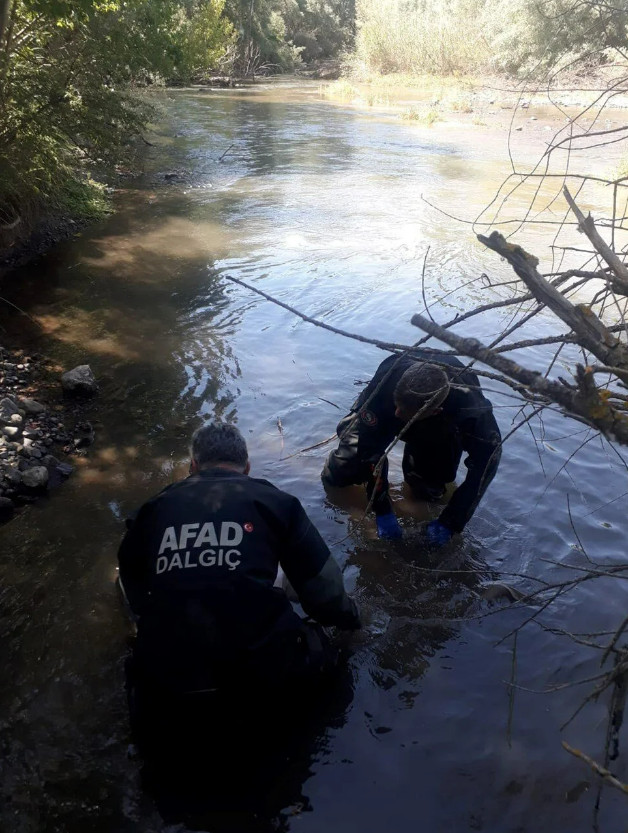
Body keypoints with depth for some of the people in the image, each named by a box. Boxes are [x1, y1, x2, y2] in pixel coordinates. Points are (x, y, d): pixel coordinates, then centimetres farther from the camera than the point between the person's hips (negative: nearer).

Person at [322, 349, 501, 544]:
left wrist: (450, 523, -32)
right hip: (382, 419, 0)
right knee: (337, 475, -11)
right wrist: (382, 510, -30)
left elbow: (488, 456, -34)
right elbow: (369, 445, -33)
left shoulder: (468, 402, -44)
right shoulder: (386, 382, -43)